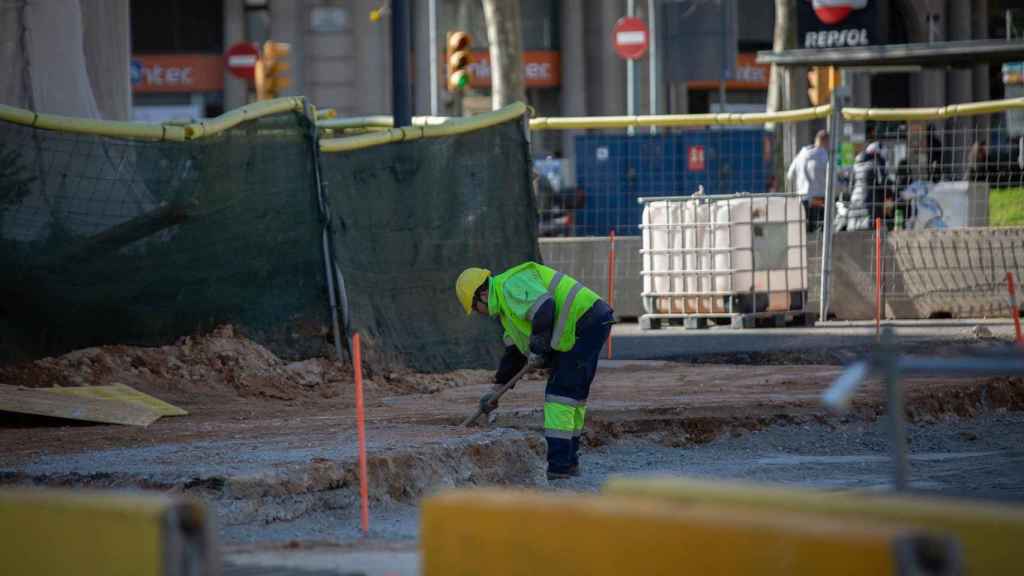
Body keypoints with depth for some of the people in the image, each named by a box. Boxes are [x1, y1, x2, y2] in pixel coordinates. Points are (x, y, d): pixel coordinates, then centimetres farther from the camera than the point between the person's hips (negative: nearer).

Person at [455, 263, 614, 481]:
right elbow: (514, 352, 28)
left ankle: (559, 466, -10)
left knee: (560, 395, -9)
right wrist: (496, 390, 29)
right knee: (574, 394, 17)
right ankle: (569, 461, 24)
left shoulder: (511, 285, -10)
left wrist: (537, 347, -16)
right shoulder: (506, 305, 24)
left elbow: (544, 308, -26)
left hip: (585, 323, -11)